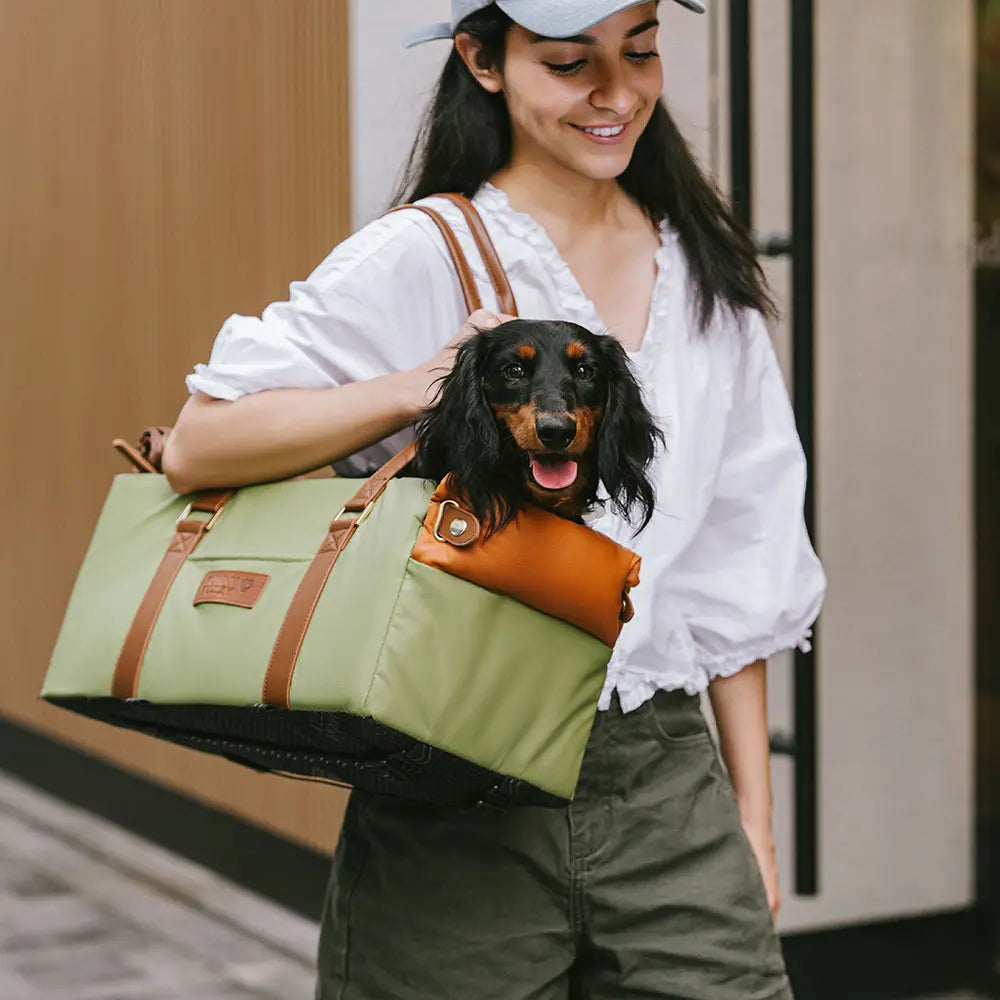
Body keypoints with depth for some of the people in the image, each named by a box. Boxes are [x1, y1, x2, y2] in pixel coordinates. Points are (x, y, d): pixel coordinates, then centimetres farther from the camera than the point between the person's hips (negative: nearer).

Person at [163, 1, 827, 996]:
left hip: (669, 780, 4)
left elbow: (733, 575, 12)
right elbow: (196, 448, -12)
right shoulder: (419, 259, -6)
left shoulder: (705, 273, 10)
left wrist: (752, 813, 10)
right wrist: (422, 388, -20)